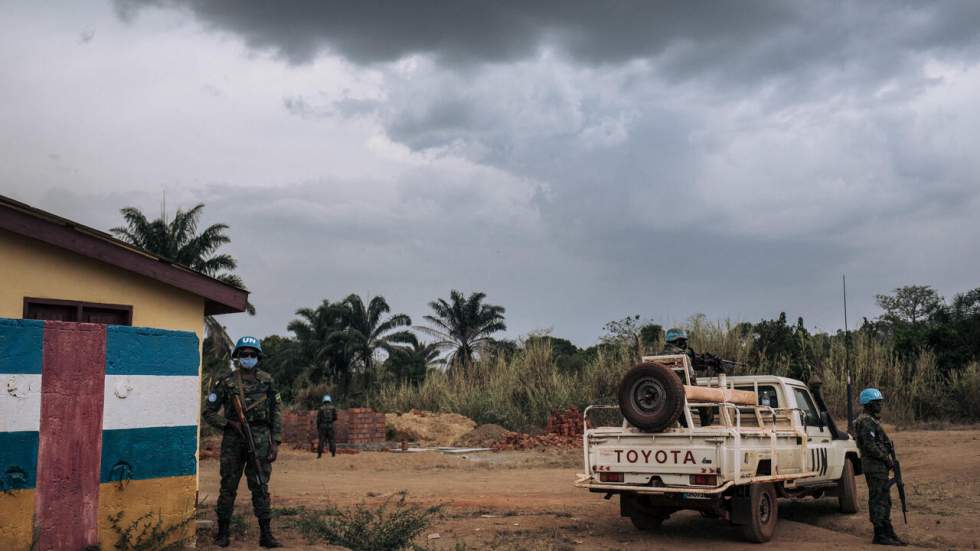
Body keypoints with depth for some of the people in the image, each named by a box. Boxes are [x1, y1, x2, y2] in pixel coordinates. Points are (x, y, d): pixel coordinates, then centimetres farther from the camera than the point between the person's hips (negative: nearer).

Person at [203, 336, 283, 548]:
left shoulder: (267, 381, 6)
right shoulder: (226, 382, 1)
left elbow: (276, 413, 6)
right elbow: (209, 412, 4)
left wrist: (275, 443, -1)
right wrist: (231, 424, -10)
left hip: (260, 440, 1)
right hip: (233, 440, -1)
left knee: (260, 487, 2)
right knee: (228, 486, 5)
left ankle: (266, 535, 4)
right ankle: (222, 533, 15)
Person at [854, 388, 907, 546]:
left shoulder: (872, 420, 18)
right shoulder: (866, 422, -16)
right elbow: (870, 446, -23)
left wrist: (887, 460, 15)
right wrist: (886, 459, -17)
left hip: (879, 466, 11)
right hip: (874, 466, -11)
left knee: (884, 500, 13)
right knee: (878, 500, -6)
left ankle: (888, 533, 19)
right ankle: (880, 535, -3)